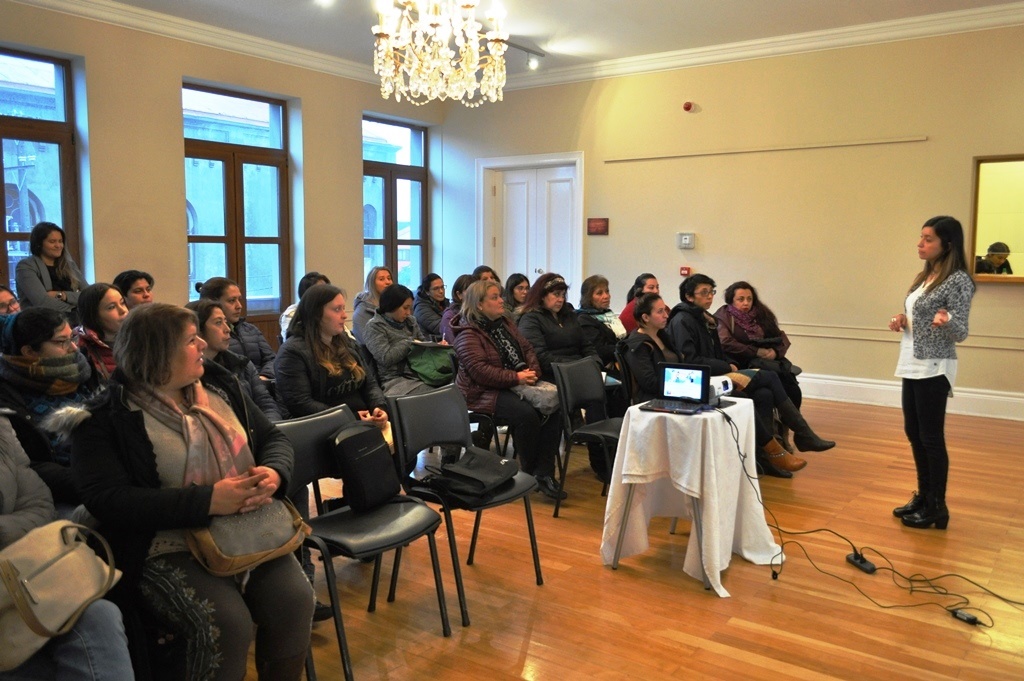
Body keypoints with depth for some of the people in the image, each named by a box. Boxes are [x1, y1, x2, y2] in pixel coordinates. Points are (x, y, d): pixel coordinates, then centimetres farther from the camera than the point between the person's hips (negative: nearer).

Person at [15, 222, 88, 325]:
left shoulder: (69, 265, 16)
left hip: (76, 321, 5)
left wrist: (62, 295, -10)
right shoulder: (25, 266, 2)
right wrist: (75, 302, -1)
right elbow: (42, 303, -12)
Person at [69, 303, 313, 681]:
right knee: (225, 625, -29)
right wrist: (208, 501, -24)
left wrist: (274, 474, -12)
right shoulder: (104, 421, -6)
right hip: (171, 549, -4)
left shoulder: (220, 385, 10)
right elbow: (109, 500, -18)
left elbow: (273, 438, 13)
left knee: (295, 601, -19)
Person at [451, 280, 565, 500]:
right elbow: (480, 371, -21)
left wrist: (533, 371, -7)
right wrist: (517, 378, -24)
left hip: (518, 384, 8)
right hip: (485, 392, -7)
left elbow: (527, 348, 15)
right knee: (527, 414, -31)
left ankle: (544, 472, -14)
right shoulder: (468, 334, -10)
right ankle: (529, 472, -8)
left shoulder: (505, 323, 15)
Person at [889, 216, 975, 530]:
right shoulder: (924, 276, 12)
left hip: (933, 369, -9)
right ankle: (923, 496, 27)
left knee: (931, 438, -1)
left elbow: (961, 333, -15)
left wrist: (946, 321, -36)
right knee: (914, 433, 14)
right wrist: (902, 322, 2)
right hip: (912, 366, 9)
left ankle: (937, 507, 12)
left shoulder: (958, 280, -13)